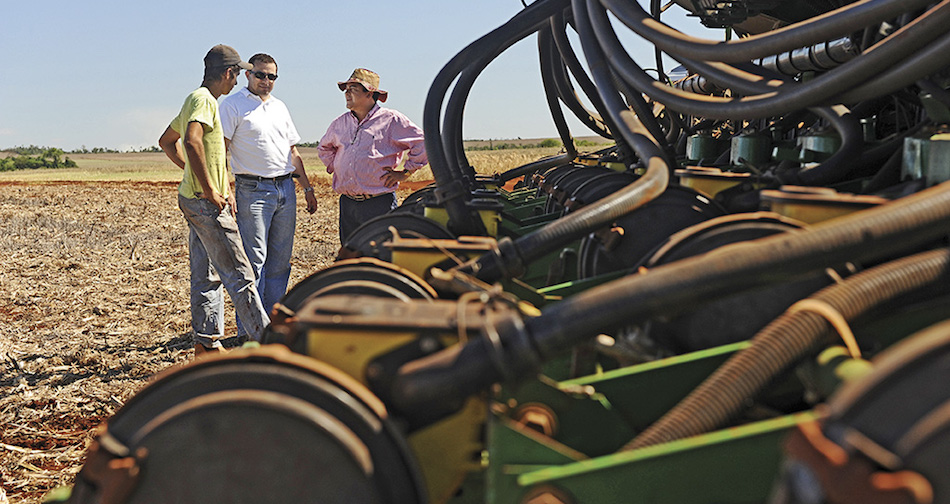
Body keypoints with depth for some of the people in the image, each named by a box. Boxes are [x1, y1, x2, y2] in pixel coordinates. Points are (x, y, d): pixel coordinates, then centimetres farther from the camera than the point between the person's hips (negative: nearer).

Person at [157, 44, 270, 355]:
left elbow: (166, 141, 29)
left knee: (206, 275, 11)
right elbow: (192, 142, -30)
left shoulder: (195, 100, 18)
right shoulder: (204, 100, -13)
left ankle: (206, 341, 14)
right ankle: (266, 339, -1)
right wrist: (209, 189, -26)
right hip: (206, 202, -10)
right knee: (238, 273, -5)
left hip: (194, 199, 10)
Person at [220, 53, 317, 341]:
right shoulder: (233, 105, -1)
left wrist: (307, 188, 18)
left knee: (280, 260, 8)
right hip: (253, 190, -6)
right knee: (254, 261, -8)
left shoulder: (280, 107, 18)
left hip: (286, 188, 6)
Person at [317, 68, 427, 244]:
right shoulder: (340, 123, 14)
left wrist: (404, 173, -5)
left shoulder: (391, 120, -3)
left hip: (379, 203, -6)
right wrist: (334, 167, 18)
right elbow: (324, 148, 34)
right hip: (347, 204, 6)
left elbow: (423, 144, -5)